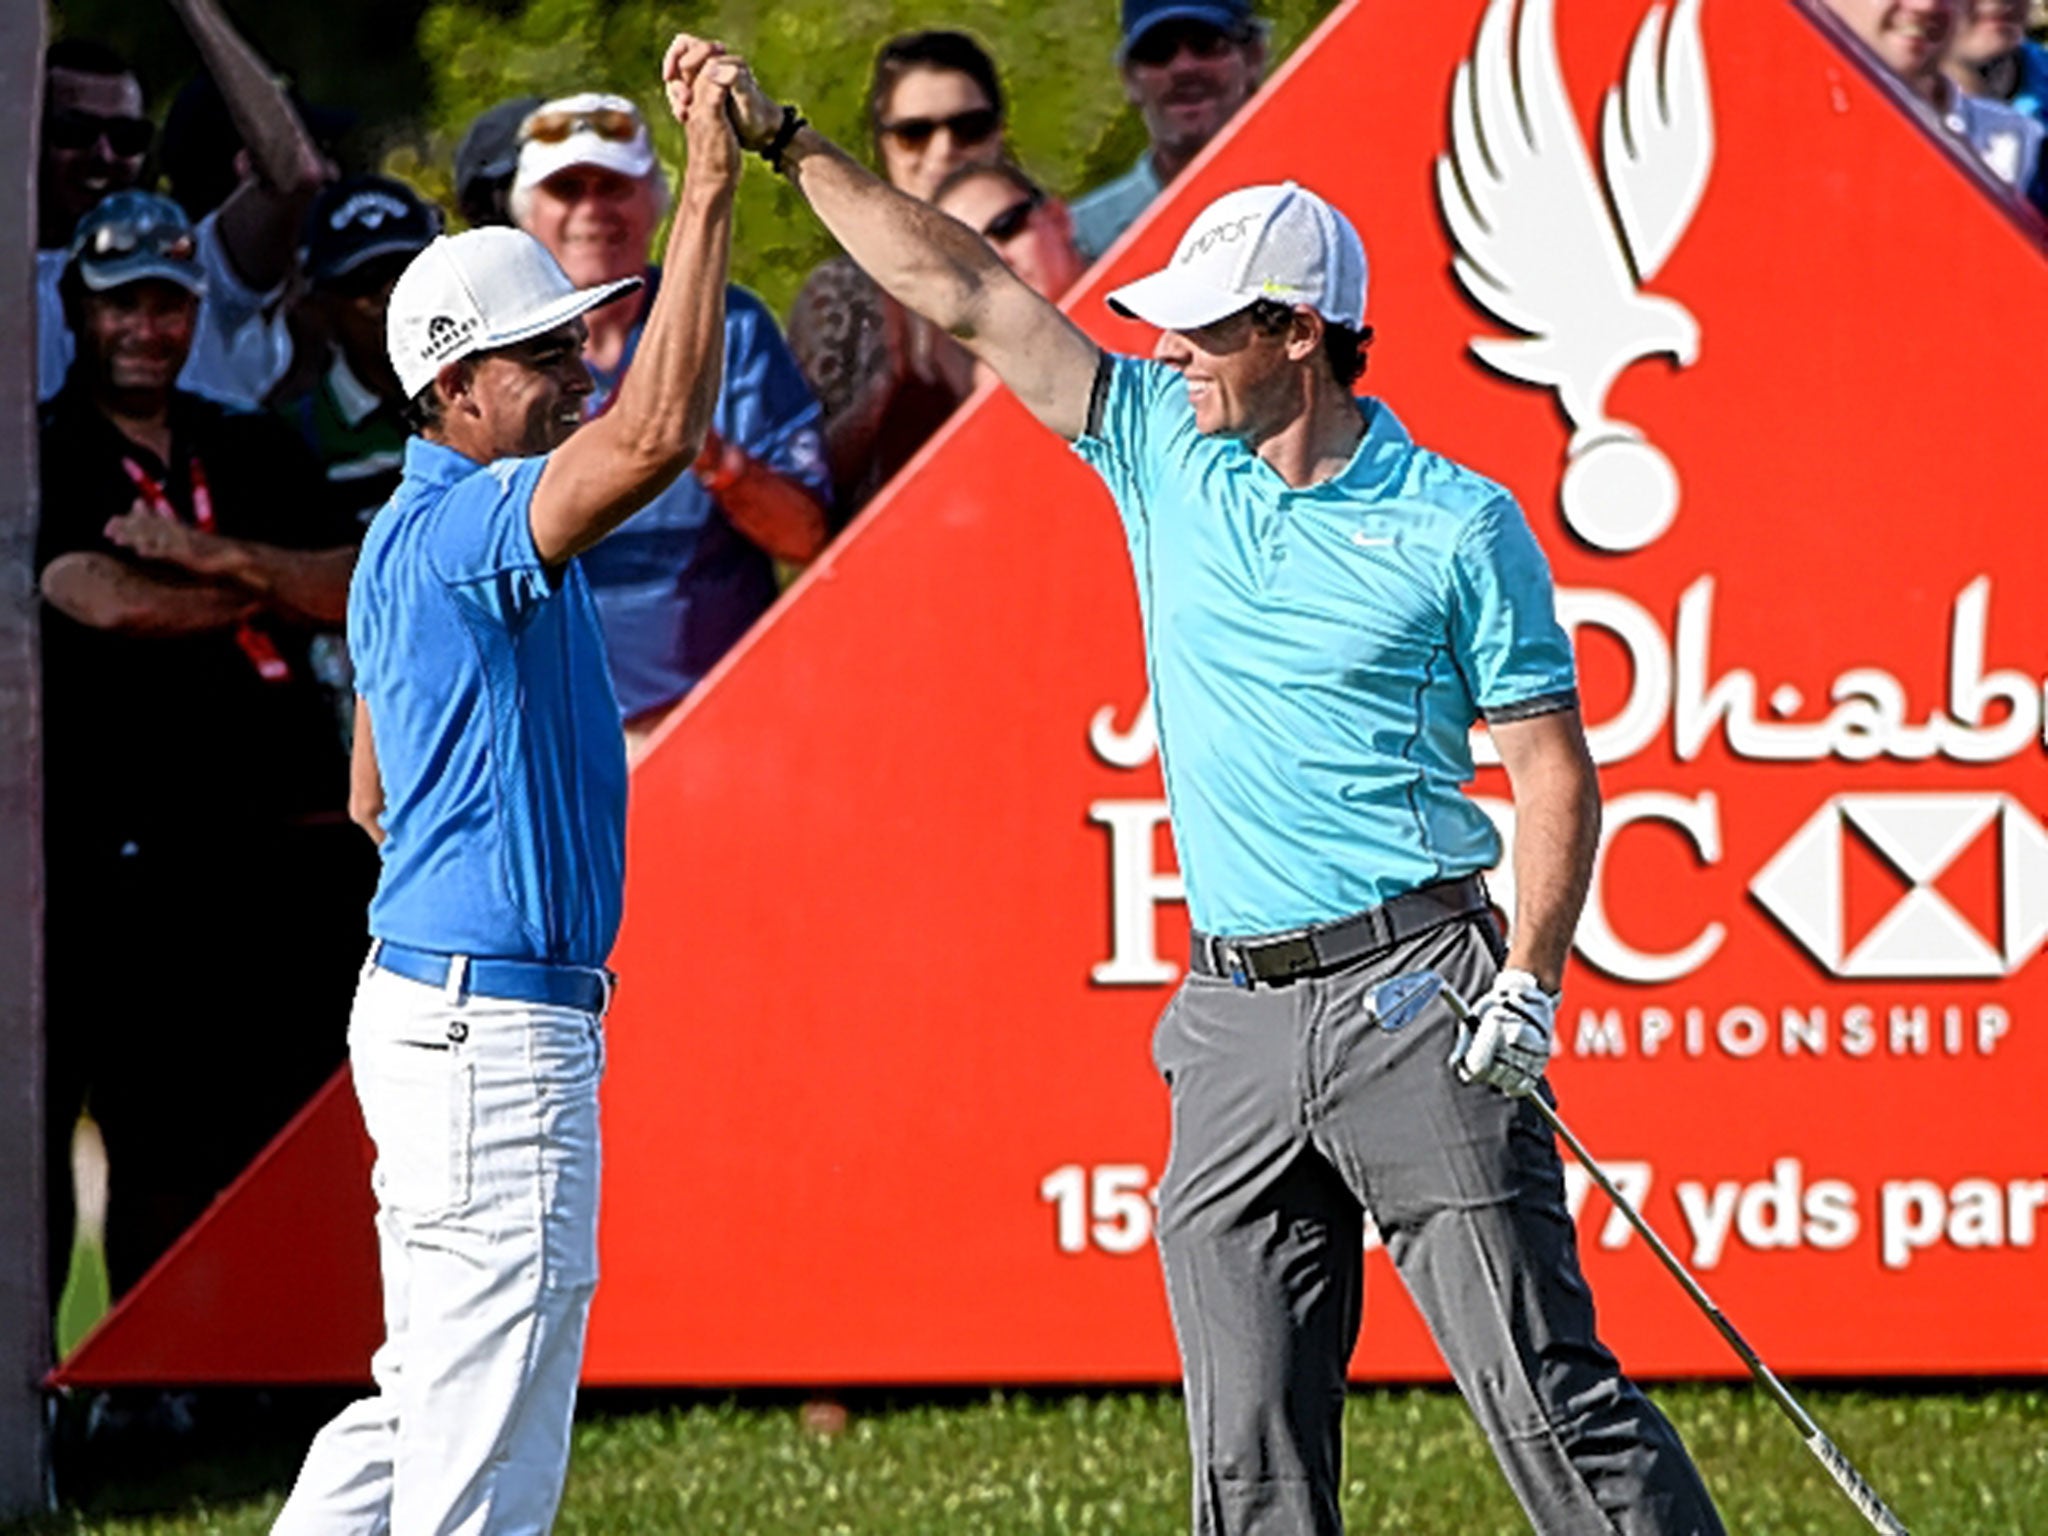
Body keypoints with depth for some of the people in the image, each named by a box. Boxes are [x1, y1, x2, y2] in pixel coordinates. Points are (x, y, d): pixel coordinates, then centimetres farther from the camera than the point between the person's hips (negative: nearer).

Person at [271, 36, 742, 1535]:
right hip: (494, 1029, -11)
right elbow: (659, 434, -33)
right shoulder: (461, 532, -17)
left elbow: (375, 793, 25)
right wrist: (709, 185, -30)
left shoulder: (416, 539, 16)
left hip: (433, 1005, 11)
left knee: (428, 1398, 16)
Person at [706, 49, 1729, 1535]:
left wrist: (1529, 986, -12)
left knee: (1550, 1398, -9)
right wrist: (786, 142, 9)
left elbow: (1555, 771, -1)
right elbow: (966, 289, 12)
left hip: (1413, 995, -5)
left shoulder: (1460, 526, -3)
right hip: (1236, 1020, 5)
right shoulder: (1162, 448, 11)